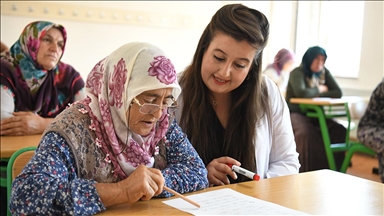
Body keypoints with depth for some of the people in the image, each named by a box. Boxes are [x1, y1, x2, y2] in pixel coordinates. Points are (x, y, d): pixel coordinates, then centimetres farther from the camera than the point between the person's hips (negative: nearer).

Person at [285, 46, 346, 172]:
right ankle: (305, 173, -24)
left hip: (315, 114, 6)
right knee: (305, 133, -36)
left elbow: (338, 93, -1)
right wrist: (319, 90, -7)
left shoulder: (324, 73, 9)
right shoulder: (298, 72, -8)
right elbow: (301, 93, -26)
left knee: (339, 131, -19)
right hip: (296, 113, -5)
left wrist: (317, 95, -13)